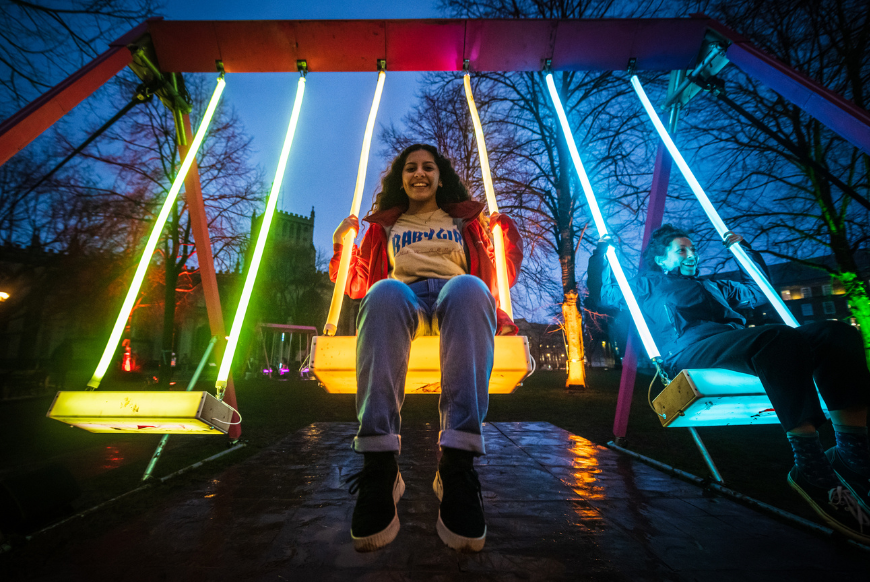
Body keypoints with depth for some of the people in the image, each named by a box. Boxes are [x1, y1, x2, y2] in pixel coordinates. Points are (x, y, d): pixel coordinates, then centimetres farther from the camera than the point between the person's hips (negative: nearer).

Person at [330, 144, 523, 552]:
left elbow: (500, 278, 20)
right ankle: (379, 463, -40)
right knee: (384, 292, -36)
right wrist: (343, 242, 12)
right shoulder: (384, 225, 32)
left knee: (469, 287, -36)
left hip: (456, 296, 0)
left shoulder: (466, 220, 31)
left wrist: (505, 231, 7)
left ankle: (457, 461, -43)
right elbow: (356, 285, 25)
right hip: (404, 298, 1)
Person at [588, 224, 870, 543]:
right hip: (690, 349, -7)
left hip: (734, 343, 7)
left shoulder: (709, 287, 42)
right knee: (780, 338, -34)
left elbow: (758, 291, 52)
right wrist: (604, 251, 9)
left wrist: (743, 249, 47)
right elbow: (606, 293, 13)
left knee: (836, 333, -13)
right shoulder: (647, 285, 24)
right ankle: (811, 467, -31)